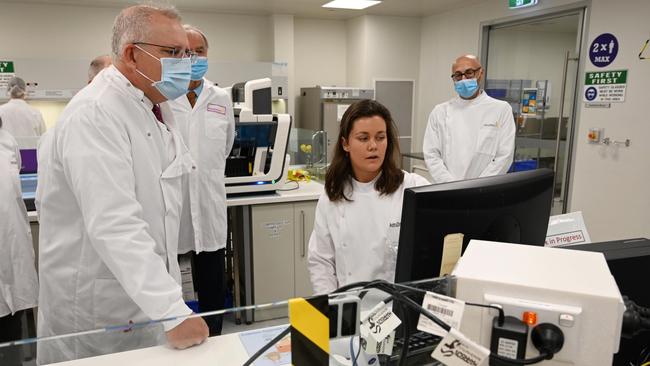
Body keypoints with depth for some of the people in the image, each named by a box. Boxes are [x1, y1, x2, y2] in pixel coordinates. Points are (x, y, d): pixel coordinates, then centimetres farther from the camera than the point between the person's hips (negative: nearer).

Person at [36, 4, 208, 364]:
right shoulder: (94, 114, -22)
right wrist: (173, 311, -35)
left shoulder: (154, 108, 7)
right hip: (97, 309, -8)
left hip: (145, 296, 8)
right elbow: (114, 225, -32)